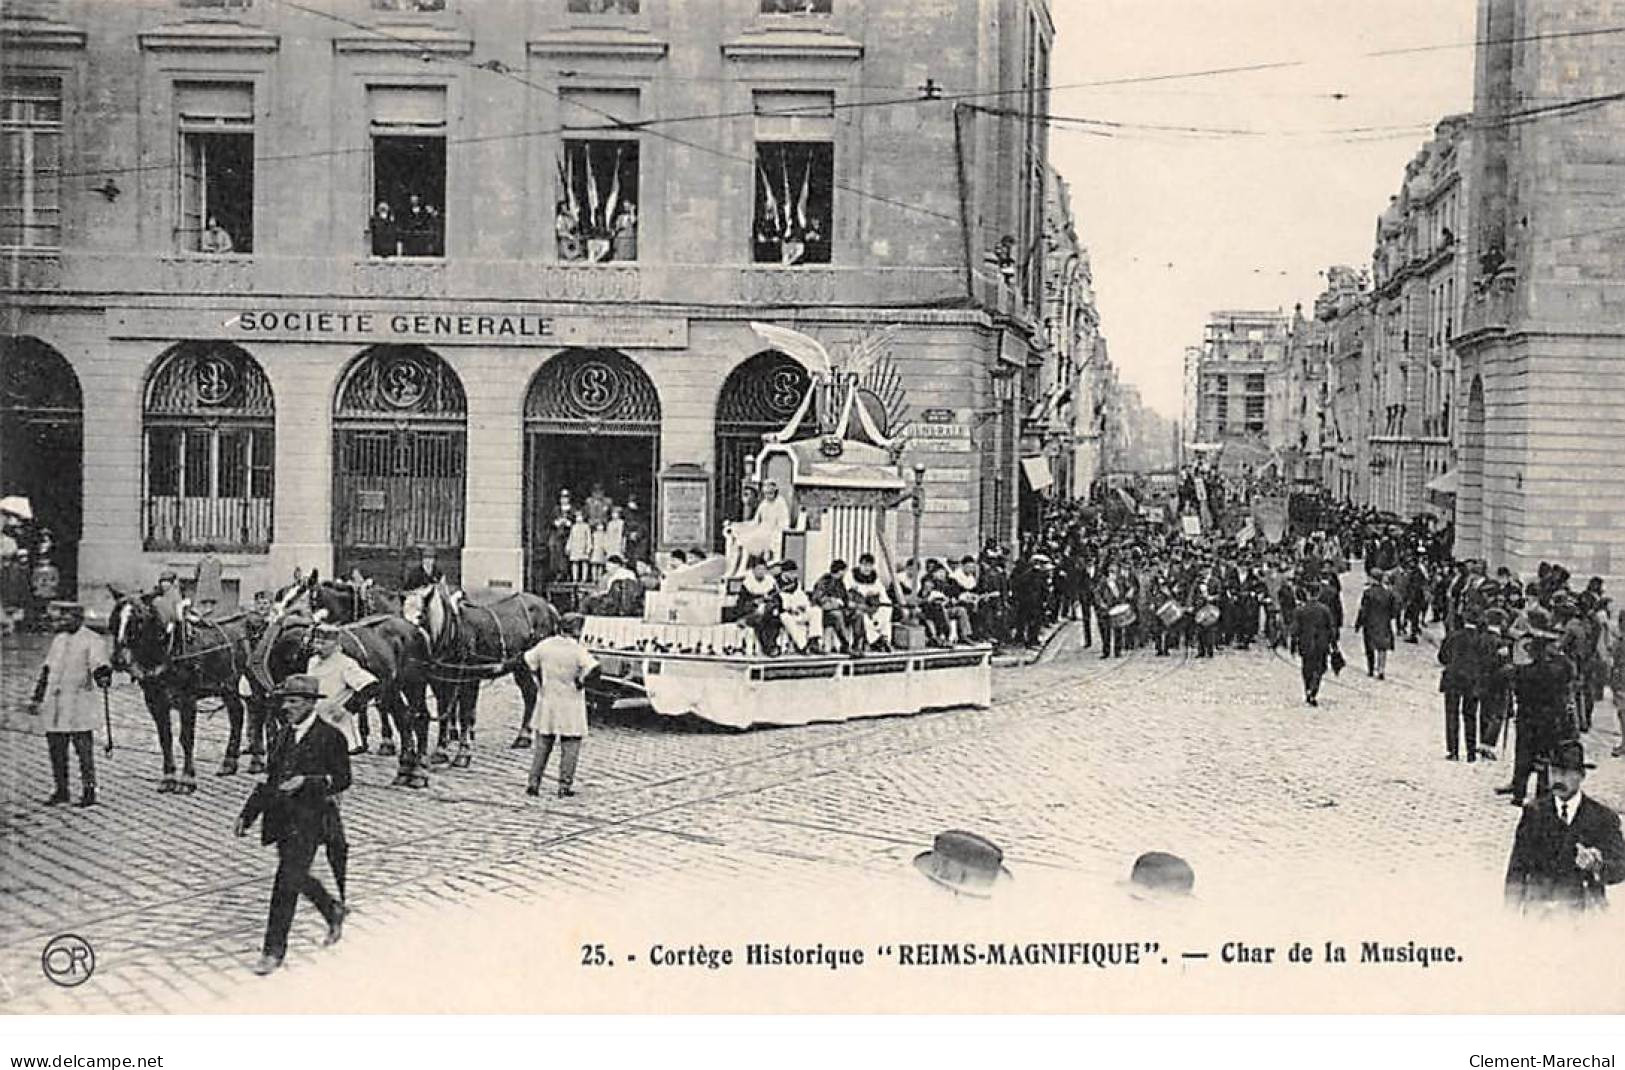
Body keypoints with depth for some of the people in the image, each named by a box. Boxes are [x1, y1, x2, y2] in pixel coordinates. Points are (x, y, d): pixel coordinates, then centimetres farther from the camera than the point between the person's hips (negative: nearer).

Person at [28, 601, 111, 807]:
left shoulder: (92, 640, -5)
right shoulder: (58, 639, 16)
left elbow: (99, 665, -18)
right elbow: (46, 670, 23)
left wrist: (103, 677, -41)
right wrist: (37, 698, 23)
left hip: (80, 704, -7)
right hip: (55, 705, 7)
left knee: (84, 749, -4)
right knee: (56, 749, 9)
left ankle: (88, 791, 2)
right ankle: (60, 791, 19)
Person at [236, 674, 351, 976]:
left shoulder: (330, 736, -10)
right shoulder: (283, 736, 10)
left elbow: (342, 779, -10)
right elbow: (270, 778, 16)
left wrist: (306, 782, -23)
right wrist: (248, 813, 11)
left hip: (310, 818, -7)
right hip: (282, 818, 7)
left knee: (287, 882, -10)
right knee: (296, 877, 14)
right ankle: (333, 911, 39)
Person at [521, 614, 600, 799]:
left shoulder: (545, 645, -1)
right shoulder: (577, 650, -16)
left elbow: (528, 661, 10)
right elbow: (594, 669, -26)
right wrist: (582, 682, -10)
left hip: (548, 700, 4)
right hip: (571, 704, -4)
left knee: (543, 743, 14)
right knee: (570, 744, 7)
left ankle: (533, 782, 11)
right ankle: (565, 785, 5)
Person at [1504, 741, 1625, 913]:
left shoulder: (1604, 818, 3)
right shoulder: (1534, 812, 6)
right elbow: (1517, 867, 6)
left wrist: (1597, 866, -24)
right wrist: (1512, 913, -3)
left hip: (1583, 911, 0)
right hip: (1537, 908, 0)